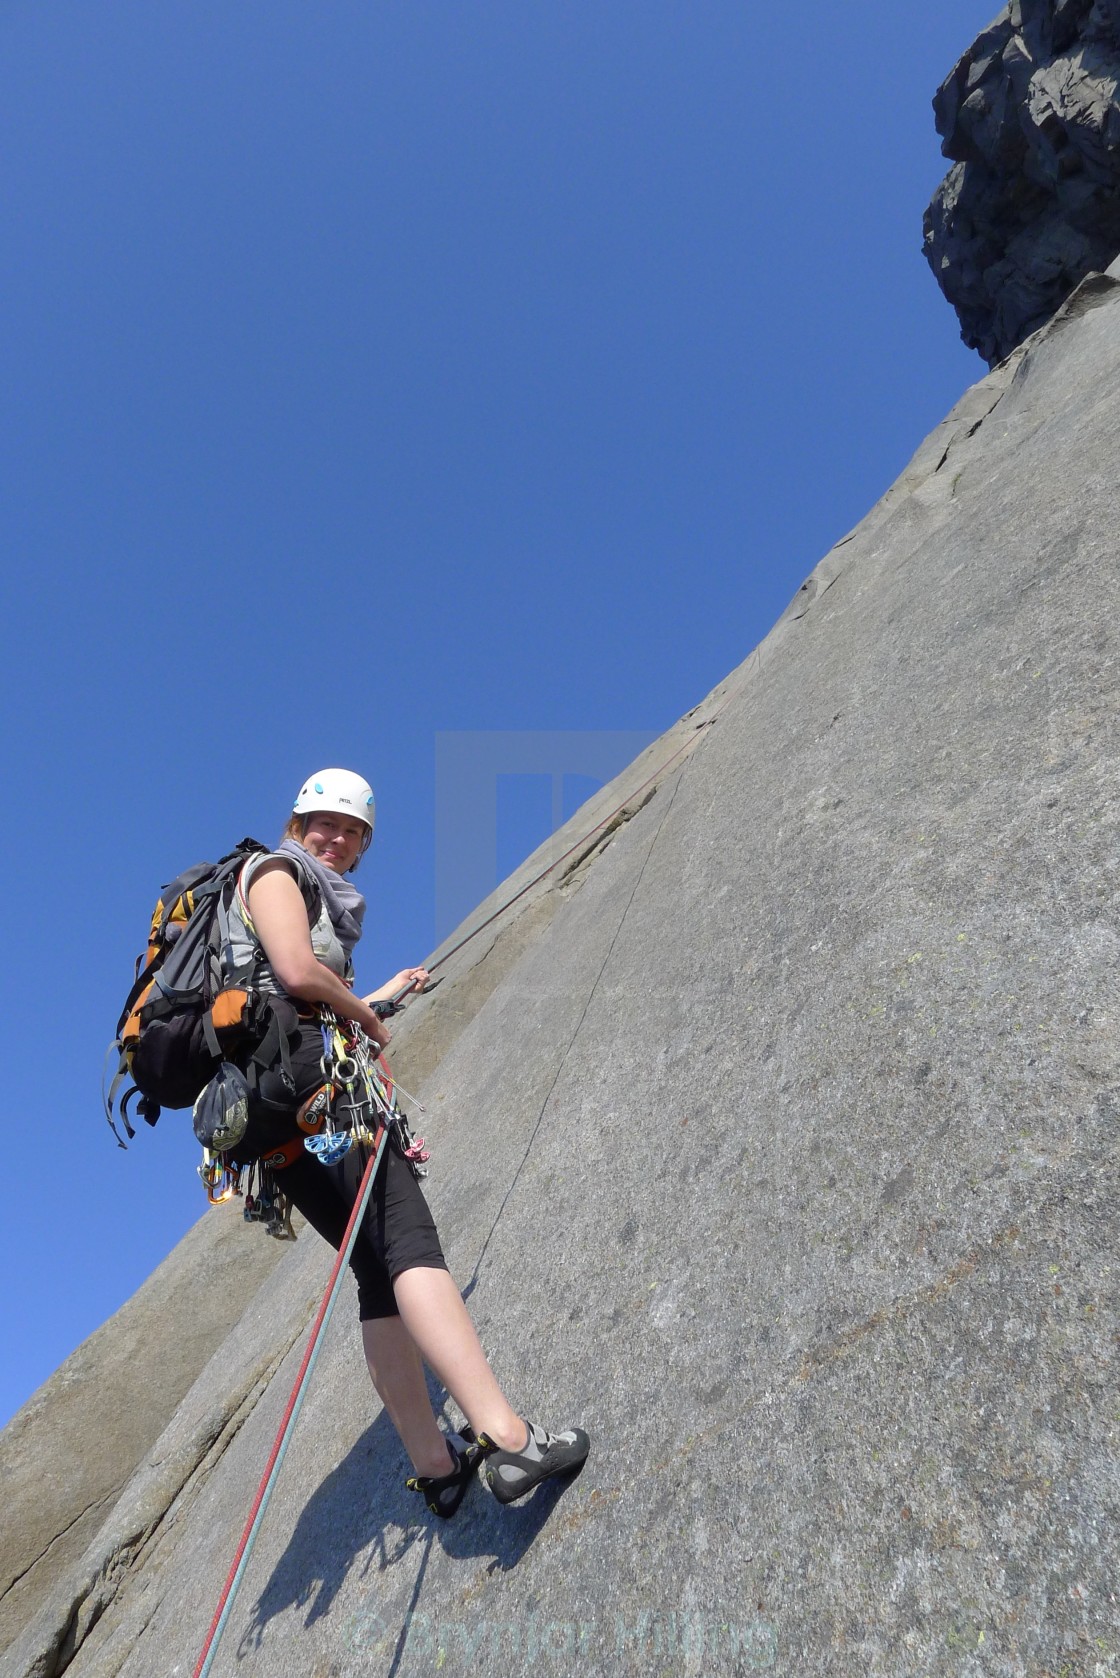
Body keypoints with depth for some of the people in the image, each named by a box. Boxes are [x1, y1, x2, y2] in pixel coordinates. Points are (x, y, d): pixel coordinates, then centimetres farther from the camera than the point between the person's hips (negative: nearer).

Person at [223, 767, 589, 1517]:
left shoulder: (324, 899, 31)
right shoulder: (274, 871, 4)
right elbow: (297, 972, -15)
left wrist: (383, 996, 32)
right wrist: (369, 1017, -1)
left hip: (272, 1109, 10)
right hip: (303, 1071, -10)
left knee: (382, 1272, 7)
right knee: (408, 1239, -23)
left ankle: (436, 1465, 8)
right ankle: (506, 1436, -32)